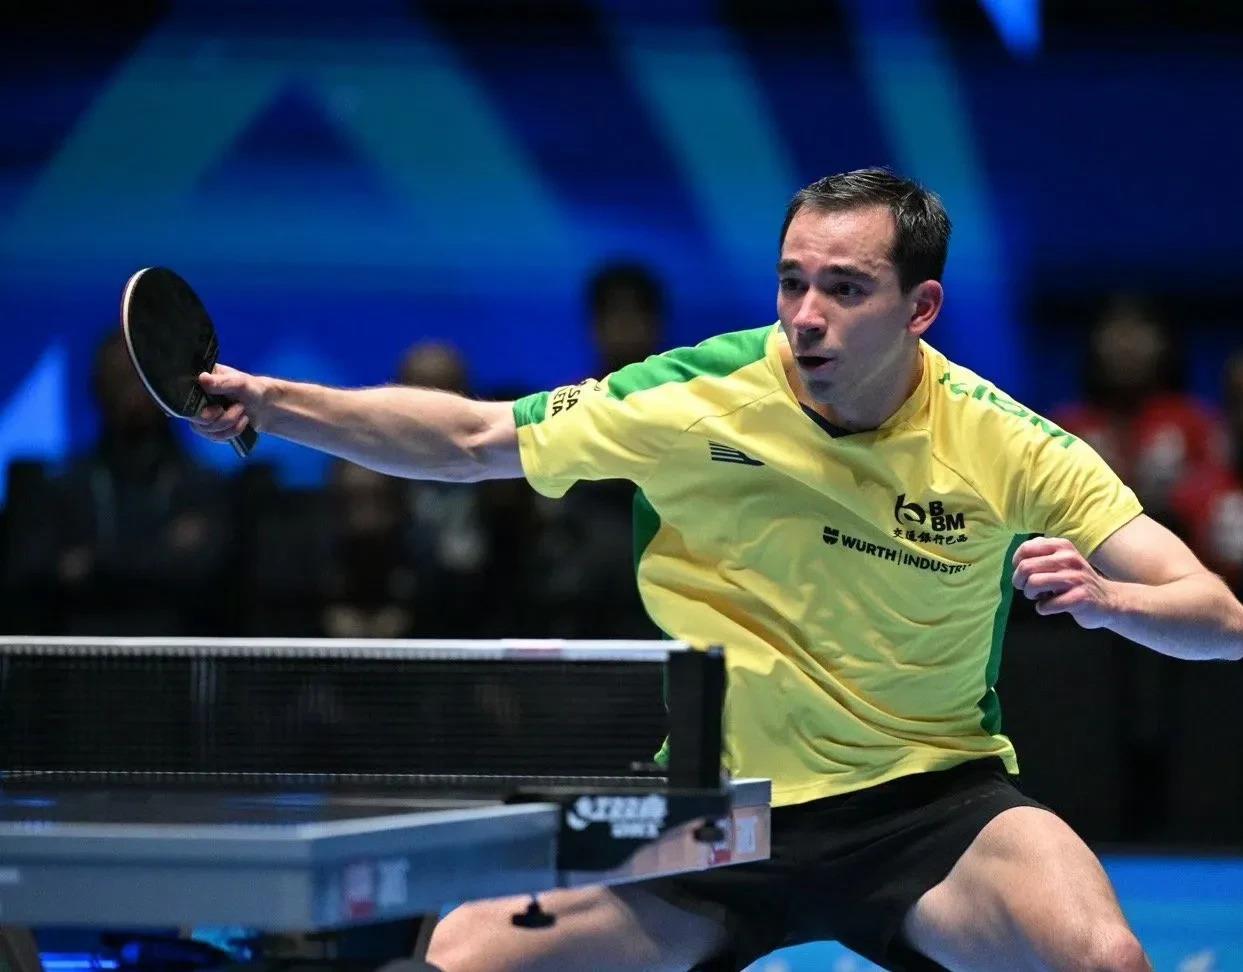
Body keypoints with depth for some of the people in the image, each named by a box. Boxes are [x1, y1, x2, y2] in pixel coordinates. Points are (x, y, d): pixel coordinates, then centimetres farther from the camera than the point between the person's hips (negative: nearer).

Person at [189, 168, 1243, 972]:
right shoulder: (695, 399, -10)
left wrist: (1105, 596, -32)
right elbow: (470, 438, 3)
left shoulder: (1005, 446, -12)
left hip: (929, 799, -2)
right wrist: (274, 402, -9)